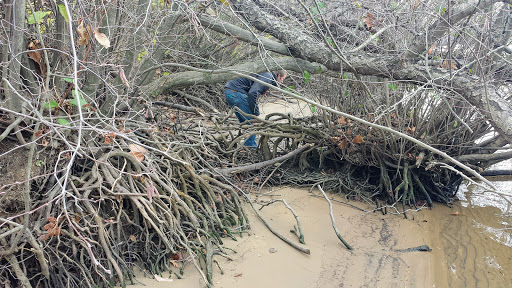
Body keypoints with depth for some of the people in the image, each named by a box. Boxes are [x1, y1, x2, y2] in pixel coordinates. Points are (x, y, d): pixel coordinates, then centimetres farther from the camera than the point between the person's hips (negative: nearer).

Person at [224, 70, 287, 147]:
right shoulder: (268, 77, -10)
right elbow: (253, 93, -24)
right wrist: (256, 114, -18)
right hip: (236, 92, -11)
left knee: (244, 122, 16)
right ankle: (250, 146, -2)